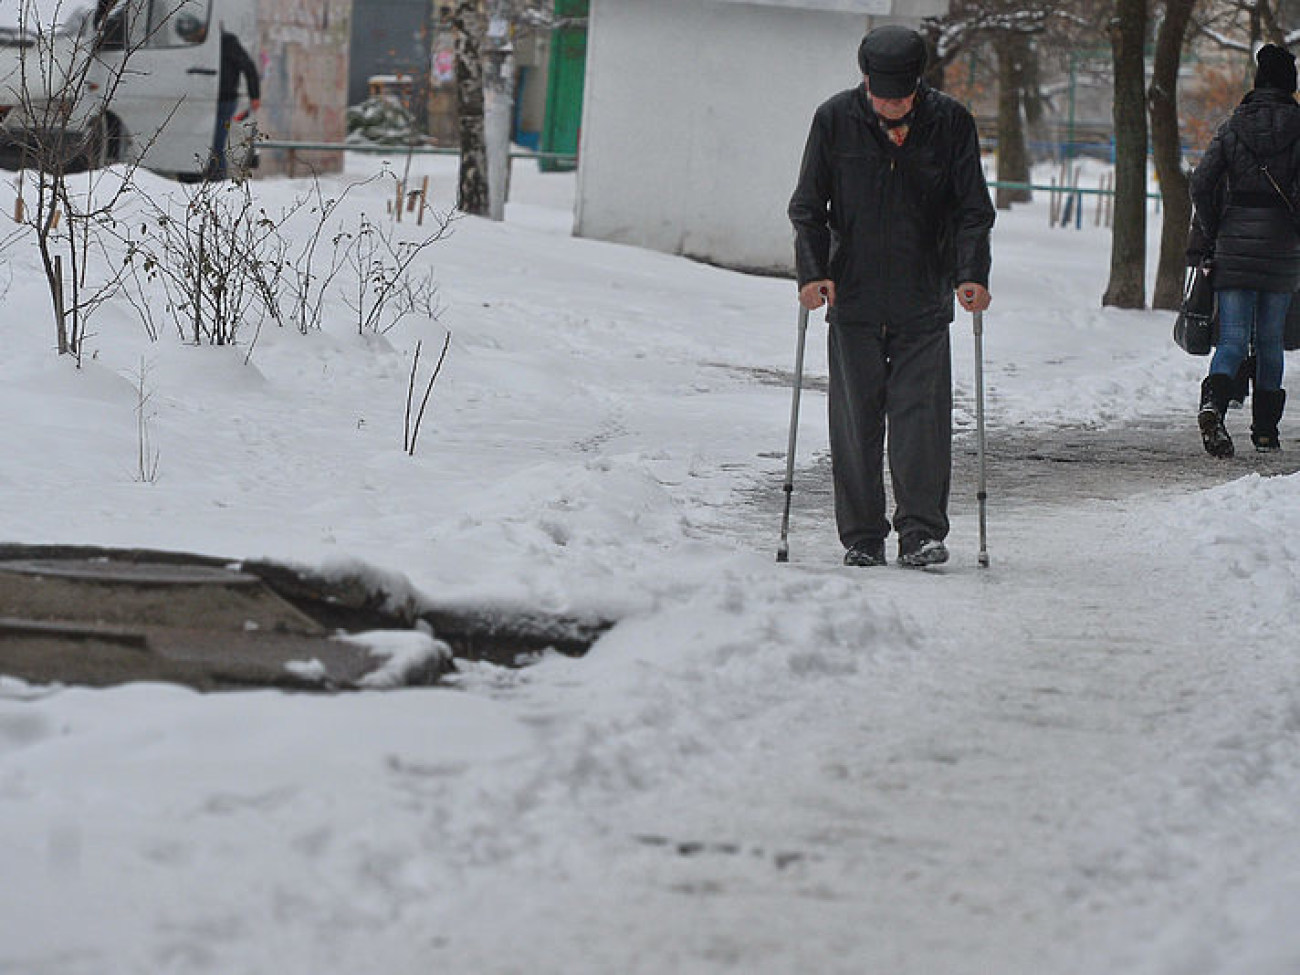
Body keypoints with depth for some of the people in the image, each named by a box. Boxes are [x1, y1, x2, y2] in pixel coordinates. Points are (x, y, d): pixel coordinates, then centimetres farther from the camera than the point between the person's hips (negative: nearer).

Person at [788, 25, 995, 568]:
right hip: (853, 300, 1)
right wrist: (812, 271, -8)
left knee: (922, 418, -6)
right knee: (855, 423, 1)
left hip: (925, 304, 0)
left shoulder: (950, 123, -1)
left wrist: (972, 274, -10)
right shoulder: (835, 120, 0)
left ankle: (921, 532, -2)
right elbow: (807, 206, 5)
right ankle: (861, 538, 8)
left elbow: (973, 210, 3)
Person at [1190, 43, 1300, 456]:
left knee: (1233, 340, -1)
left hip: (1235, 247, 1)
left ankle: (1213, 403, -29)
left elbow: (1201, 182, -5)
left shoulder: (1233, 127, 2)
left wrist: (1212, 236, 5)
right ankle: (1265, 429, 17)